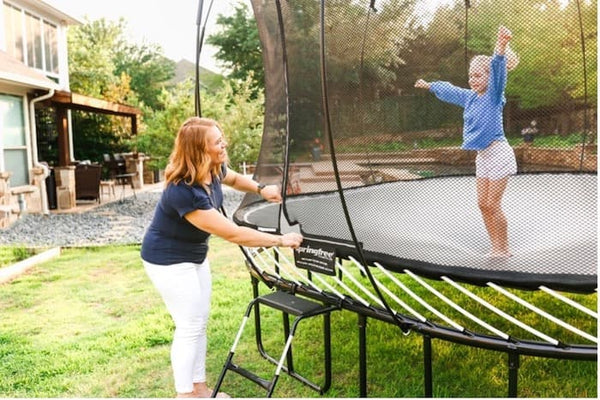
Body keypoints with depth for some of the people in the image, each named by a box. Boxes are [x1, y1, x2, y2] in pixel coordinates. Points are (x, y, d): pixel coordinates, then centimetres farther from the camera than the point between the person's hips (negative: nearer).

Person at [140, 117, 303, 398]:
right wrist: (281, 240, -26)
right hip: (168, 260, -8)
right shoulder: (183, 192, -36)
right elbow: (233, 234, -33)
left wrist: (261, 189, -3)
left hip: (195, 255, 9)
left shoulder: (214, 169, -10)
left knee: (200, 323, 14)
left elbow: (234, 178, 17)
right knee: (189, 327, -2)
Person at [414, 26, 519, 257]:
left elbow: (498, 69, -30)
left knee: (493, 204, -4)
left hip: (498, 154, -8)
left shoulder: (494, 95, -11)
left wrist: (501, 46, -47)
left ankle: (504, 248, 12)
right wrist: (428, 85, 42)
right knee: (483, 204, 9)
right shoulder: (469, 97, 10)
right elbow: (448, 90, 27)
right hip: (482, 156, 8)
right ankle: (496, 247, 20)